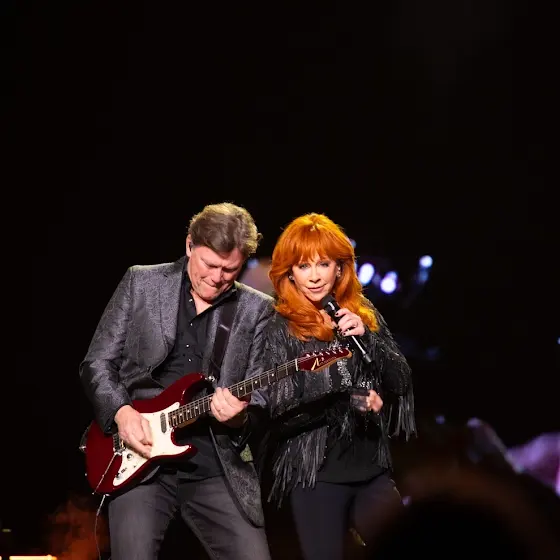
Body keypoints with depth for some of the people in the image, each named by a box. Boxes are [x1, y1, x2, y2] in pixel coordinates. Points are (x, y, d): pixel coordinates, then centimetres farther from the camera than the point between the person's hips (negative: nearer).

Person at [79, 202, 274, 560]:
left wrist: (239, 416, -17)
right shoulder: (141, 283, 4)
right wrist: (121, 411, -11)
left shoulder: (257, 310, 5)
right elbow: (97, 363, 6)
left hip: (217, 466, 1)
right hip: (140, 457, -1)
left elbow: (261, 394, 5)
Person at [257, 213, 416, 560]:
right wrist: (356, 403, -13)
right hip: (316, 475, -4)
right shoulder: (279, 326, -4)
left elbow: (402, 383, 3)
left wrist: (366, 338, -12)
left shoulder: (364, 313, 8)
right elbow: (281, 409, -11)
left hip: (373, 467, 4)